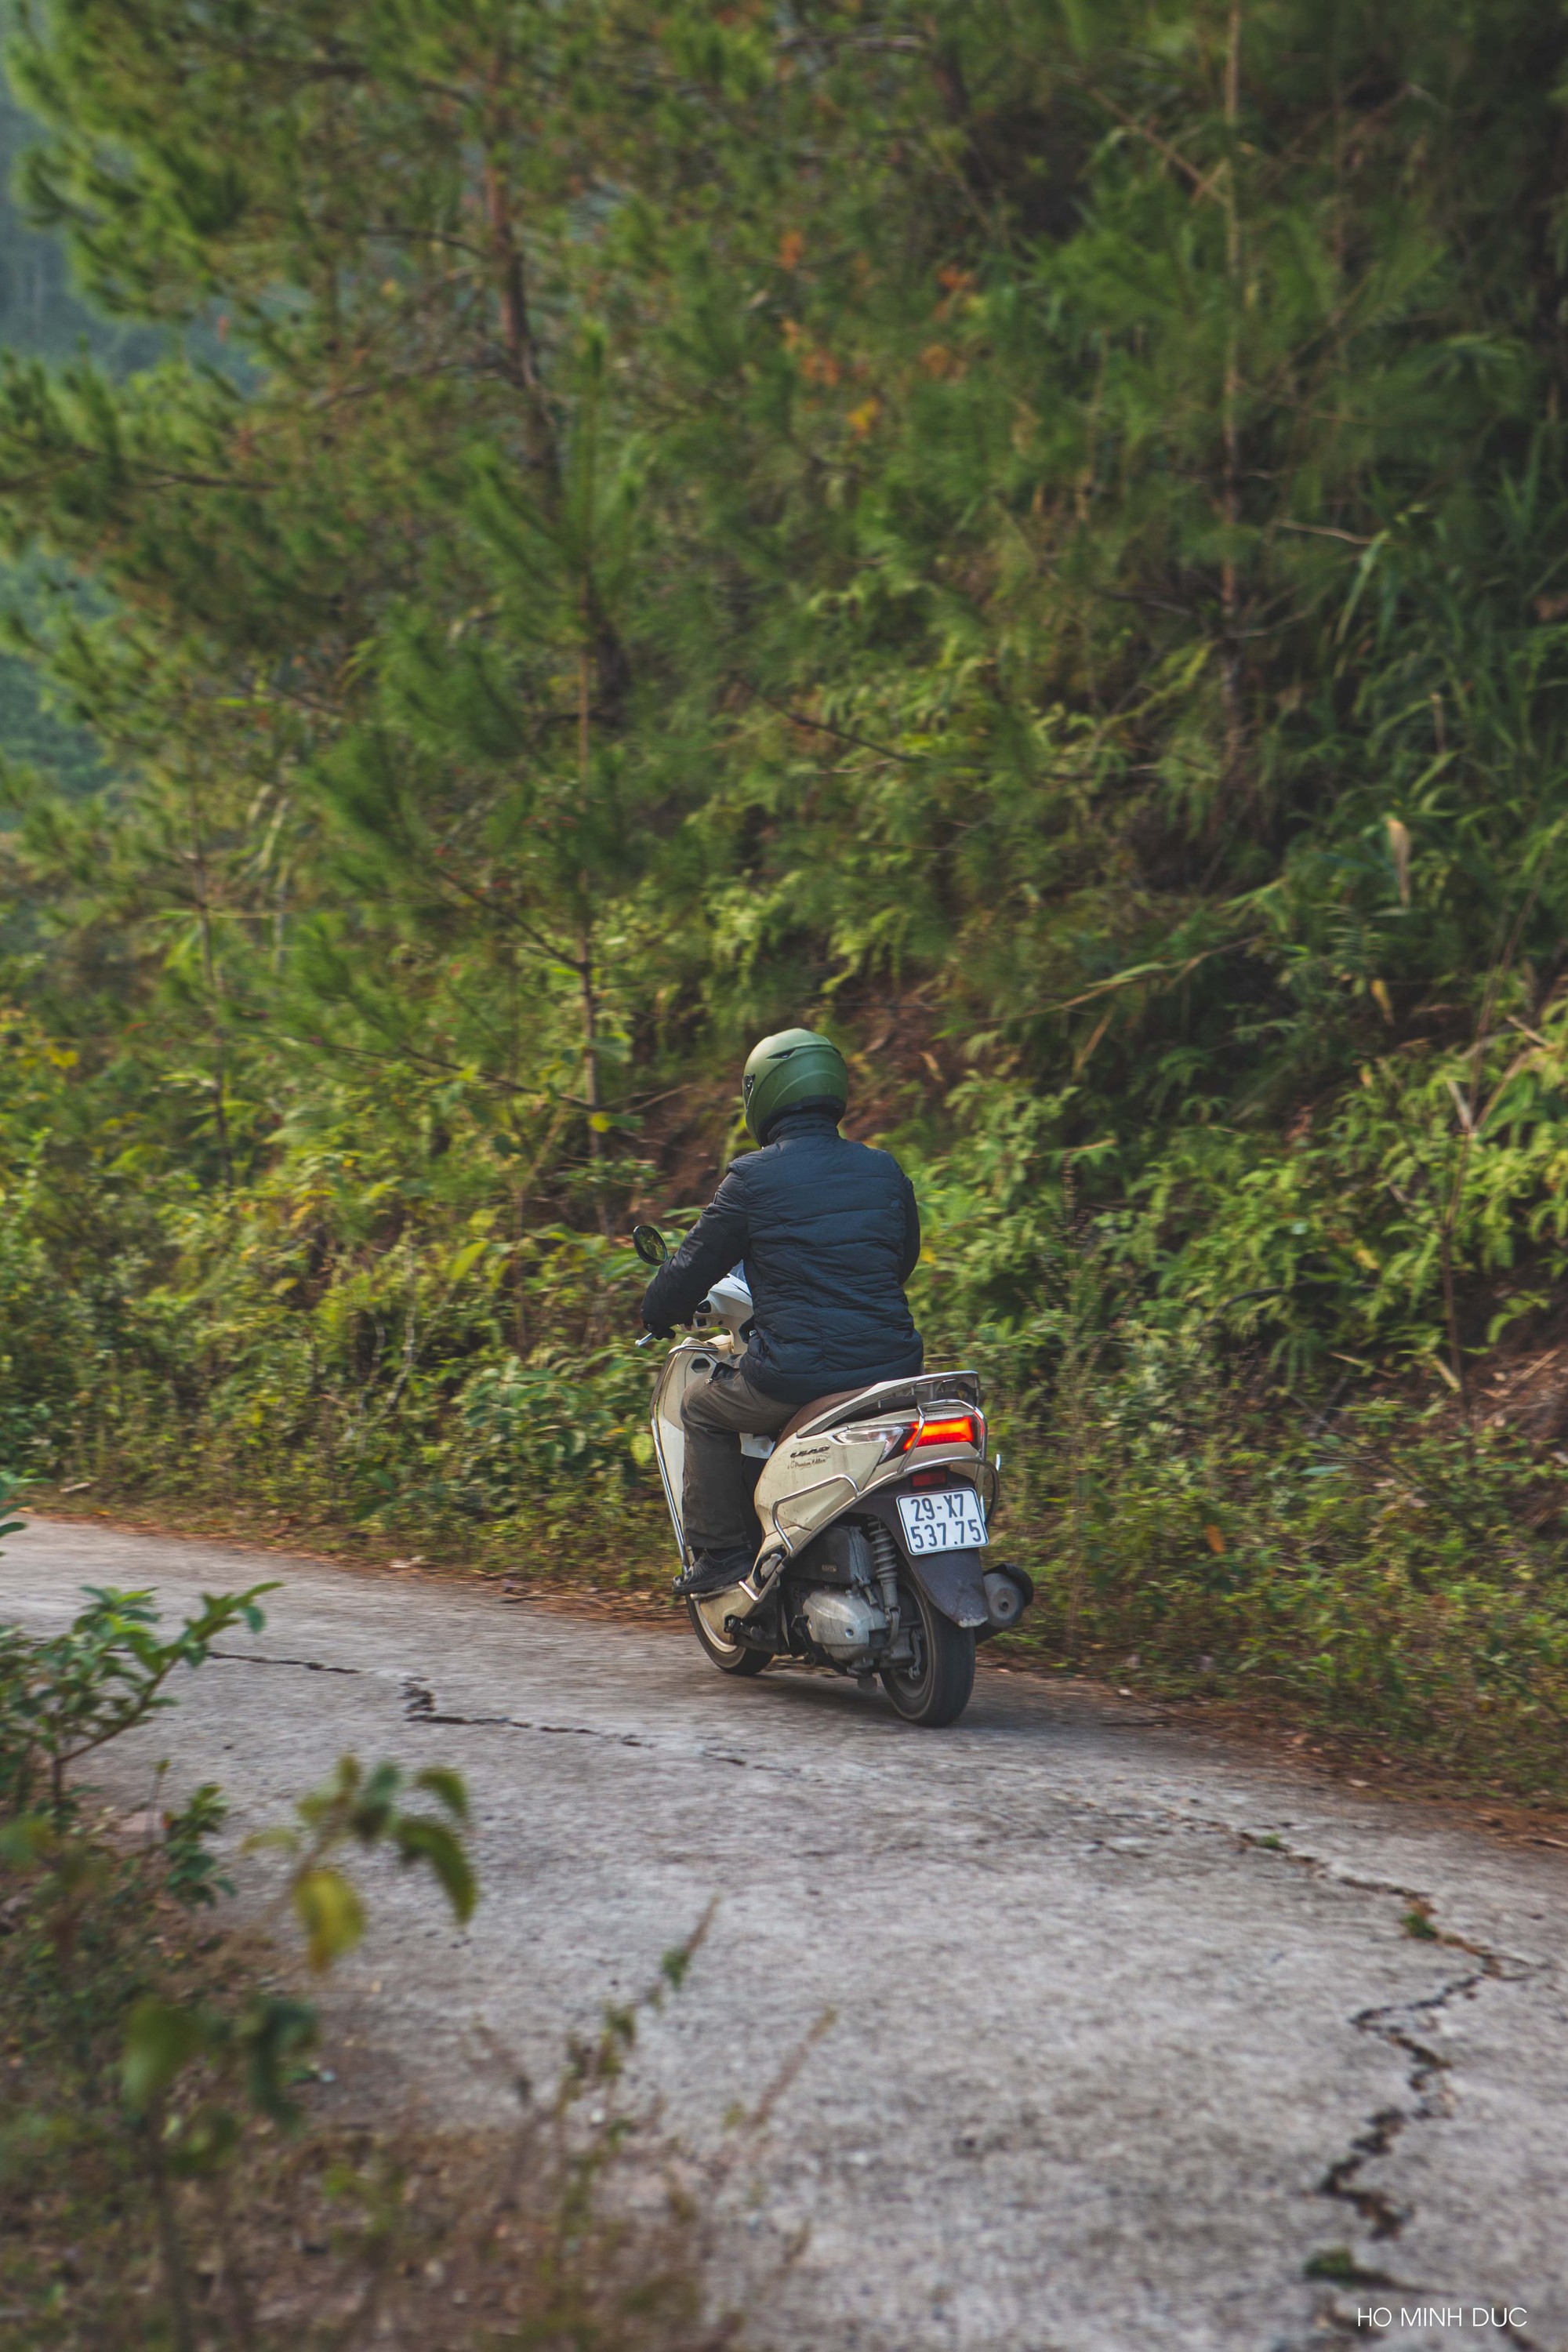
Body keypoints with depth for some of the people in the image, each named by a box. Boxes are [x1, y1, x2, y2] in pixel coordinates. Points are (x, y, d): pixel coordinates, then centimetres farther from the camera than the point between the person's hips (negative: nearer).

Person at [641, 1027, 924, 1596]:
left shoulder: (753, 1177, -5)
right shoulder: (885, 1170, 9)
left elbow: (696, 1263, 3)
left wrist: (656, 1312, 24)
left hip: (797, 1371, -5)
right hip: (891, 1367, 5)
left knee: (702, 1407, 21)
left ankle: (721, 1552, 15)